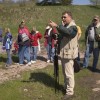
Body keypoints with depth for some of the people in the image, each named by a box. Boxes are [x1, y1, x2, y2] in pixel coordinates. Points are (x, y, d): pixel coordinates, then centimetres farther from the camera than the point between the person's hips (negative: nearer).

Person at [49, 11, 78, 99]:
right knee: (65, 72, 20)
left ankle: (70, 92, 5)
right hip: (64, 52, 9)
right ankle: (66, 87, 35)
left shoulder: (73, 27, -14)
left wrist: (57, 26, -44)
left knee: (69, 73, -4)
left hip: (69, 53, -9)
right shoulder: (64, 26, 14)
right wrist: (56, 38, 1)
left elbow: (67, 32, -38)